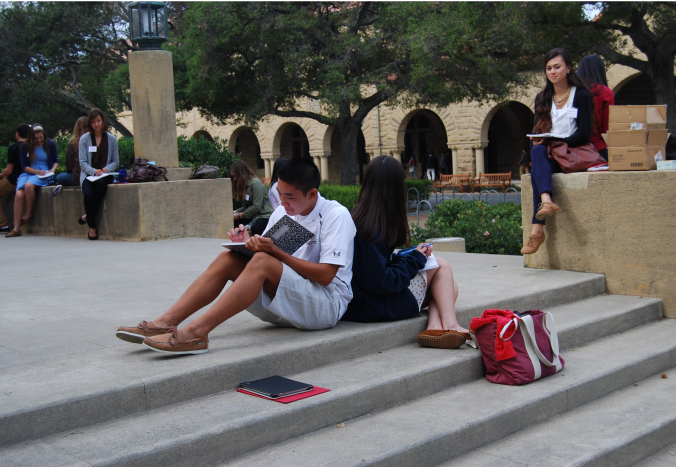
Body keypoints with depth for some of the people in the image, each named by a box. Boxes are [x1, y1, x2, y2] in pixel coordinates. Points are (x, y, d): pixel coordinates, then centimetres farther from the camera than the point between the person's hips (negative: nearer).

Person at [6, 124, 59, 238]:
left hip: (44, 174, -2)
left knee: (28, 185, -37)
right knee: (19, 194, -27)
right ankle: (16, 229, -27)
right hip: (28, 172, 2)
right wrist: (37, 171, -12)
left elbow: (56, 160, 17)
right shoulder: (24, 146, 7)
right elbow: (24, 166, 5)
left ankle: (29, 214, -13)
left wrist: (53, 169, -5)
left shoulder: (50, 144, 6)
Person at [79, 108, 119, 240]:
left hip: (105, 175, 1)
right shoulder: (84, 139, 5)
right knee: (88, 193, -33)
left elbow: (116, 162, 11)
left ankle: (87, 216, -20)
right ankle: (92, 227, -17)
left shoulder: (111, 139, 9)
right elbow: (82, 162, -1)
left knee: (101, 184, -37)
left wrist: (107, 168, -11)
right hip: (88, 175, -1)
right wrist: (93, 171, -20)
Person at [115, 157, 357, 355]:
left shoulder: (336, 216, -10)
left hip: (327, 304, -7)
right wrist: (249, 245, -10)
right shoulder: (282, 212, 11)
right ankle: (165, 322, -24)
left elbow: (325, 275, -18)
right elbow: (268, 254, 12)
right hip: (284, 306, 7)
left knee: (262, 262, -31)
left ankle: (196, 333, -38)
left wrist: (276, 252, -23)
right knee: (228, 259, -12)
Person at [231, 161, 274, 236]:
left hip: (264, 215, -9)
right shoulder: (243, 185, 19)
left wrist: (239, 215, -10)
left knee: (254, 228, -40)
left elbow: (257, 207, -16)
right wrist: (234, 212, 2)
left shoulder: (256, 182, -10)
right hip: (253, 216, 9)